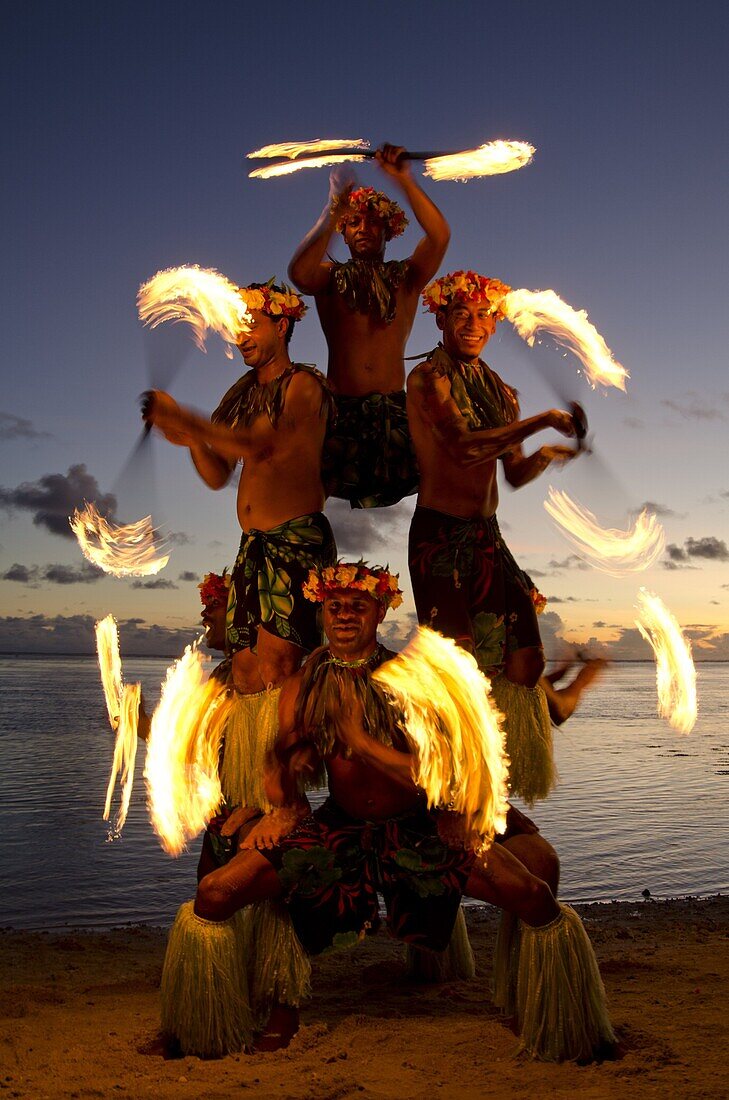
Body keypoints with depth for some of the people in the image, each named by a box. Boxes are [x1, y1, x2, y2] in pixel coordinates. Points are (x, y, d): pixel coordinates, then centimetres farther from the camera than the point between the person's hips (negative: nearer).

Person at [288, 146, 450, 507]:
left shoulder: (406, 277, 10)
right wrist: (334, 211, -21)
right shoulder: (330, 277, 8)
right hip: (340, 407, 0)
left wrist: (403, 180, -14)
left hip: (392, 408, 1)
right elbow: (299, 273, -17)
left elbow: (440, 236, -9)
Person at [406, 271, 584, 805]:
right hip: (441, 536, -6)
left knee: (525, 663, 1)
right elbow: (464, 446, -21)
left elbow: (515, 473, 14)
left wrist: (543, 456, -8)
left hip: (488, 539, 7)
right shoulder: (429, 378, -5)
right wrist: (542, 421, -18)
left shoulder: (500, 391, 16)